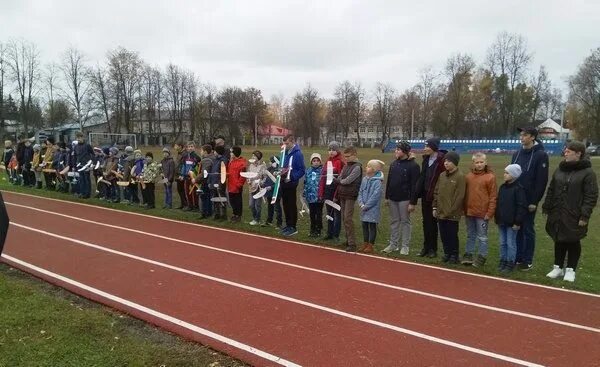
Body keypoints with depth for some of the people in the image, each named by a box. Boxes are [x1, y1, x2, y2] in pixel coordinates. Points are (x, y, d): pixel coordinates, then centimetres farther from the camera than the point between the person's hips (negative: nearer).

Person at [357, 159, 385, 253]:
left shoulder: (378, 182, -15)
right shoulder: (364, 179, 6)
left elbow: (375, 196, -19)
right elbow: (360, 192, 8)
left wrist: (366, 206, -16)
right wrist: (361, 203, -5)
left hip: (373, 209, -7)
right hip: (364, 208, 7)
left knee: (372, 226, 3)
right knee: (364, 225, 13)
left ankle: (370, 246, 11)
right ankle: (365, 244, 24)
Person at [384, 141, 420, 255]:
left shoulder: (413, 165, -11)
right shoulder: (394, 164, 10)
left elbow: (414, 185, -14)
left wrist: (413, 202, -17)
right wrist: (387, 196, 11)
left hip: (404, 199, -6)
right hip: (392, 198, 6)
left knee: (405, 221, 3)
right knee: (394, 221, 12)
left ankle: (405, 246, 12)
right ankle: (393, 244, 21)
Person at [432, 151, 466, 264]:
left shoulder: (460, 176, -10)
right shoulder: (442, 175, 9)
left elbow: (459, 197, -14)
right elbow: (436, 192, 13)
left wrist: (451, 211, -15)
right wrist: (435, 207, 8)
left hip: (453, 214, -6)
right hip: (441, 213, 6)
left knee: (452, 235, 4)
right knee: (444, 235, 13)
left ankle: (454, 255, 17)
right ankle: (447, 253, 26)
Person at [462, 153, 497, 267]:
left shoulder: (490, 177, -8)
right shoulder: (468, 176, 6)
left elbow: (493, 197, -8)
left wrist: (489, 212, -12)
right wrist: (464, 209, 7)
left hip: (482, 213, -5)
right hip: (469, 212, 5)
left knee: (482, 237, 5)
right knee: (470, 235, 15)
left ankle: (481, 257, 14)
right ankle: (468, 255, 24)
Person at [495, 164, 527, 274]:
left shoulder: (518, 188, -14)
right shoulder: (502, 187, 9)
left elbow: (522, 207, -16)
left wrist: (517, 222, -17)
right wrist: (497, 218, 14)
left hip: (512, 222, -7)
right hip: (501, 221, 7)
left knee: (511, 243, 2)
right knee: (502, 242, 14)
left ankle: (510, 263, 11)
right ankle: (503, 261, 24)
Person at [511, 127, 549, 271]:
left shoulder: (540, 155, -9)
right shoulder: (517, 154, 10)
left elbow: (541, 181, -13)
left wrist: (535, 201, -15)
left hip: (529, 201, -5)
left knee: (528, 230, 3)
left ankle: (527, 260, 13)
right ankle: (517, 257, 20)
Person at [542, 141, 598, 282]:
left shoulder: (588, 172, -9)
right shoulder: (559, 169, 8)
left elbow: (591, 196, -11)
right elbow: (551, 190, 13)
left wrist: (585, 215, -16)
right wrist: (546, 207, 9)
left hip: (574, 216, -5)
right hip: (557, 214, 5)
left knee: (573, 242, 8)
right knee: (559, 241, 13)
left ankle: (570, 270, 21)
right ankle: (558, 267, 26)